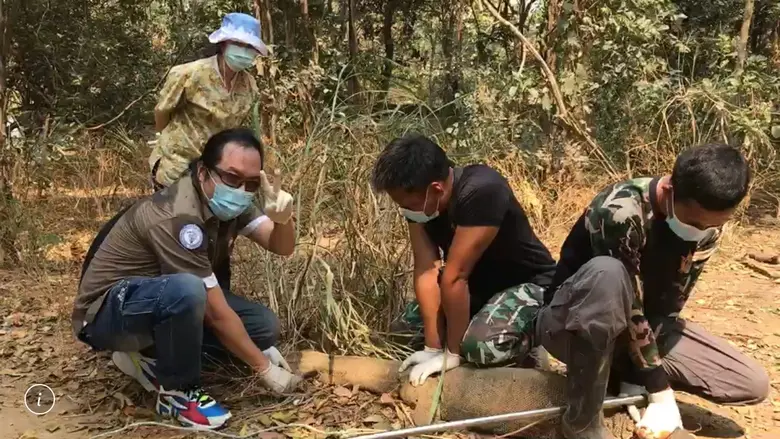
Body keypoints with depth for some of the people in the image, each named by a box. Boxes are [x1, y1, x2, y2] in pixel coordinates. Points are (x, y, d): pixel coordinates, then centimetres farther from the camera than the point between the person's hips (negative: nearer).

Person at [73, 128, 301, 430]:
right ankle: (177, 391, -14)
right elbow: (217, 314, -29)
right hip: (107, 312, -8)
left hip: (165, 302, 8)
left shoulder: (227, 201, -6)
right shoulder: (176, 218, -31)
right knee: (186, 291, -39)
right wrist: (265, 369, -20)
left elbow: (282, 247, -5)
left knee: (264, 326, -7)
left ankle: (152, 357, 6)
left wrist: (283, 219, -29)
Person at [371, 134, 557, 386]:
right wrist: (433, 348, -18)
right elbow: (426, 270, -16)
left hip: (531, 284, -7)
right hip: (480, 280, 7)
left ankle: (529, 339, 1)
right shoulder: (419, 198, -13)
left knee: (481, 346, -30)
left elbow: (454, 276, -31)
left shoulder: (480, 192, -35)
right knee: (412, 320, 0)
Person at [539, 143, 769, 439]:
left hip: (643, 329, 6)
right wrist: (661, 393, -22)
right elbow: (630, 310, -27)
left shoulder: (708, 228, -8)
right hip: (569, 324, -6)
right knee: (607, 274, -41)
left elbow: (667, 306, -8)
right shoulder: (622, 213, -30)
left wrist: (639, 379, -16)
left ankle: (616, 370, 7)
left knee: (753, 384, -5)